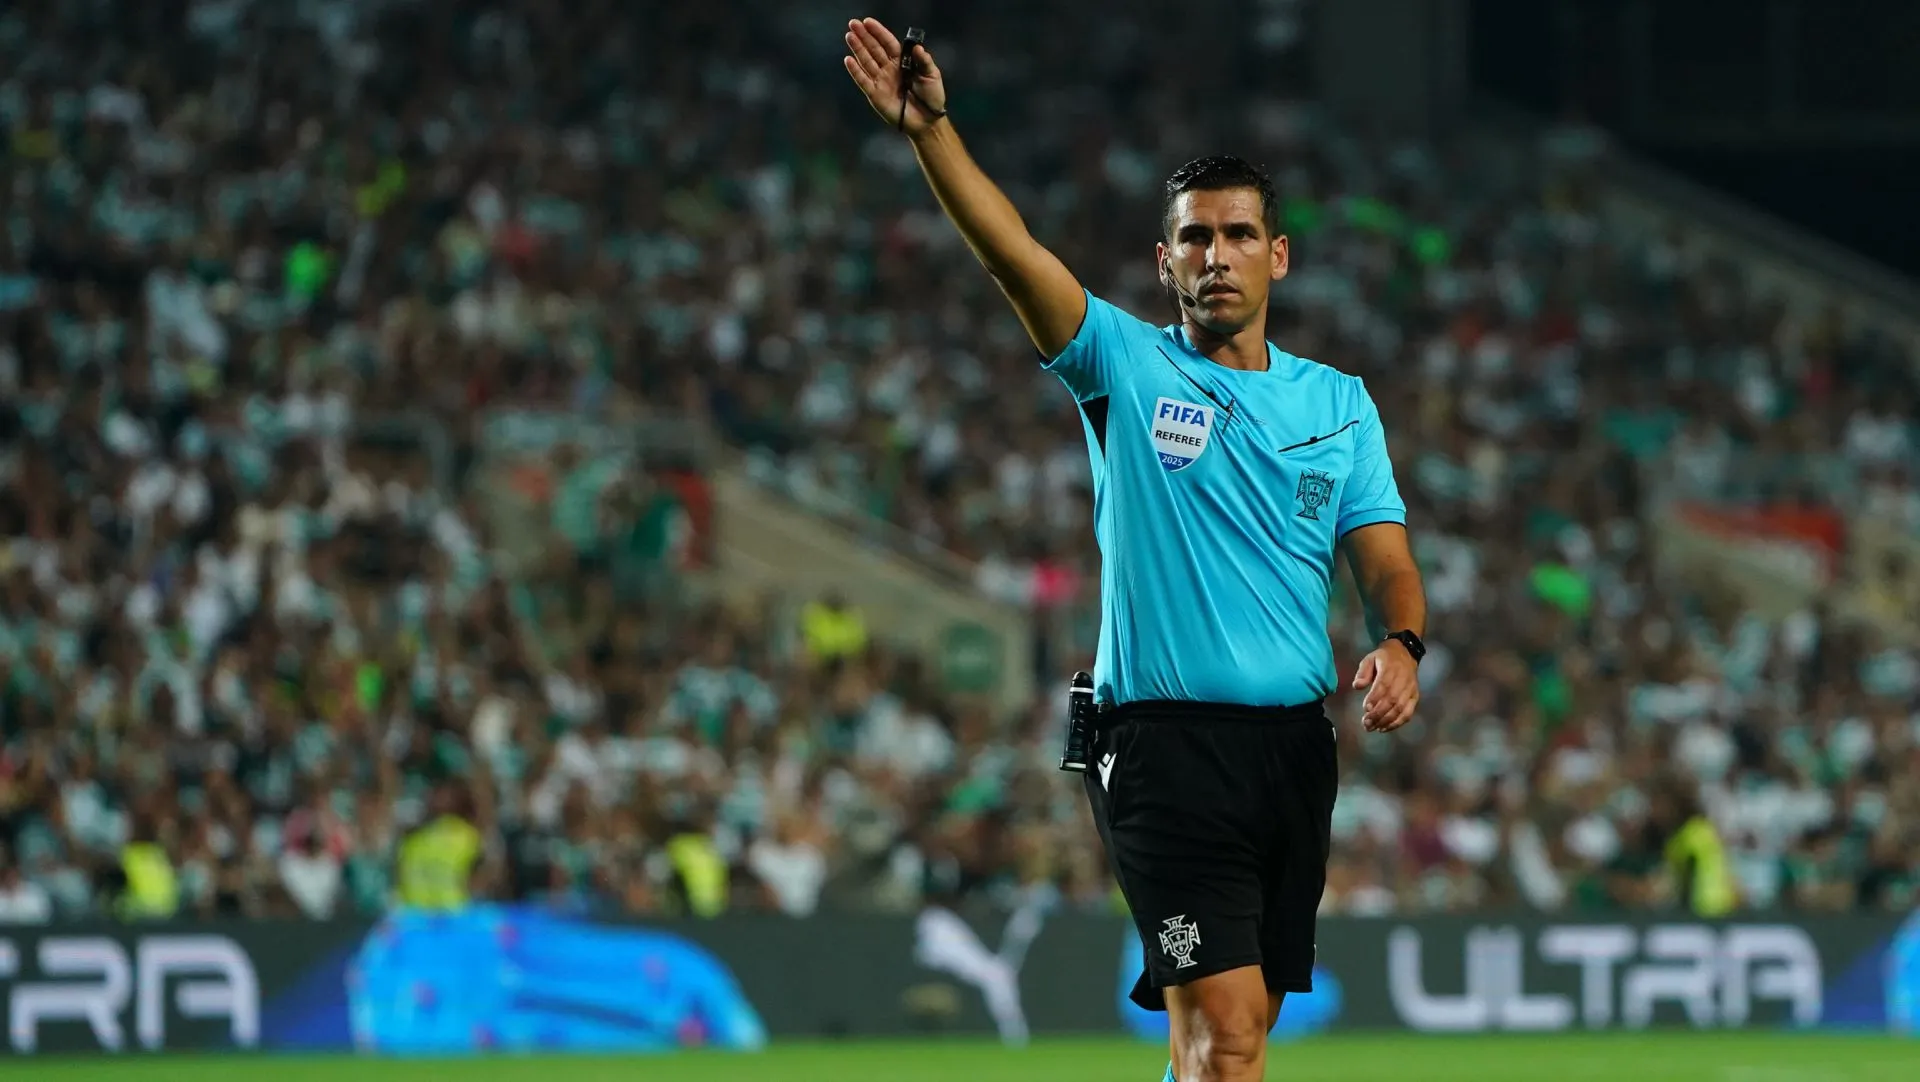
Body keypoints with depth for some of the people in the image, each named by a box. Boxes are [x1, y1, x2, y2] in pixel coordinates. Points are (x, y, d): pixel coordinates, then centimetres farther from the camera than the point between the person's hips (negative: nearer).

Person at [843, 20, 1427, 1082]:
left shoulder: (1338, 402, 13)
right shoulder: (1126, 365, 2)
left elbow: (1385, 561, 8)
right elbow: (1012, 250, -12)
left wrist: (1399, 645, -14)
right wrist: (930, 129, -27)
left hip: (1296, 747, 5)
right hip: (1167, 745, -5)